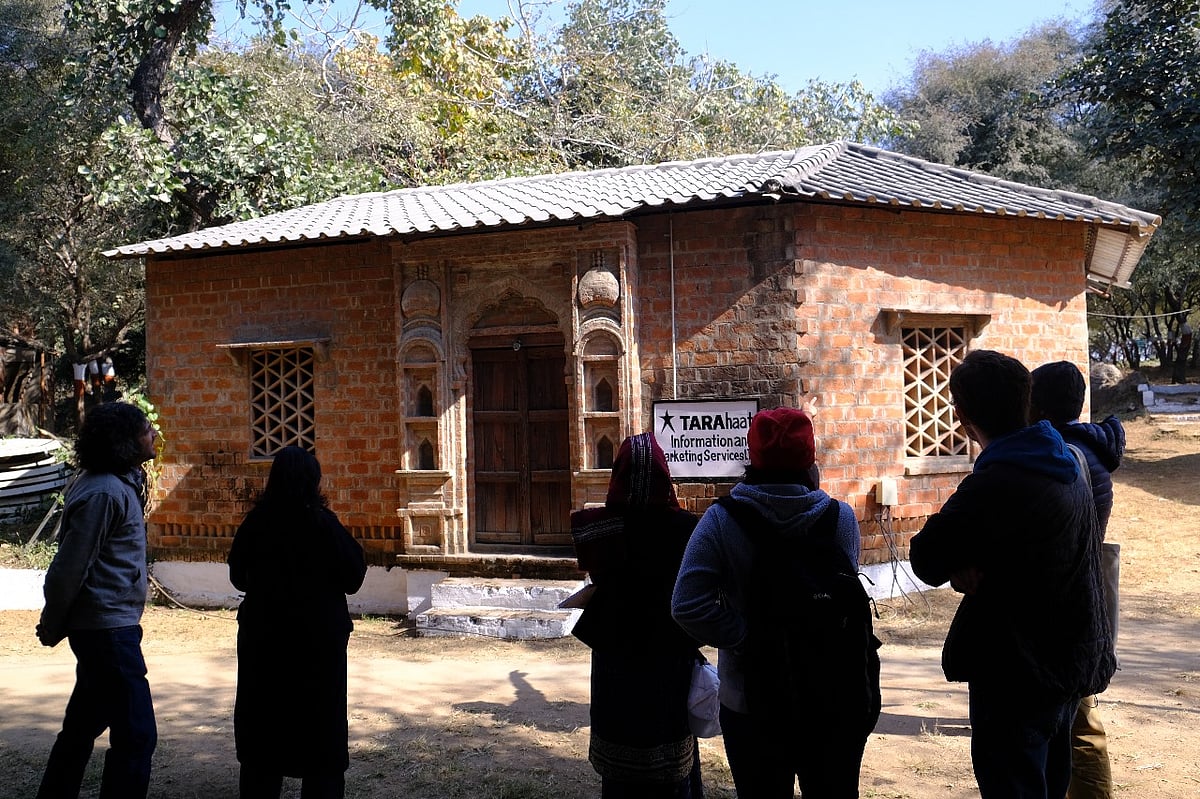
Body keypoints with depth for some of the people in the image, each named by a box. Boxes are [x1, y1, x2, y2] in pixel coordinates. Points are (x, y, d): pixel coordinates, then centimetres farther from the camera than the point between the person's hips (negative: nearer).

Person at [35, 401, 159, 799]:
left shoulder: (121, 482, 10)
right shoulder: (103, 493, -21)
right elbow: (69, 567, -19)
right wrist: (52, 627, -8)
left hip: (105, 627, 10)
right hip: (109, 628, -10)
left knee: (83, 723, 20)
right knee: (136, 735, -8)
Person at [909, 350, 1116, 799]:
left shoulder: (996, 484, -25)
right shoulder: (1065, 467, 5)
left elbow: (926, 560, -21)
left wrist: (961, 565, -3)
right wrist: (971, 567, -9)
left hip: (1017, 676, -9)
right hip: (1068, 663, 9)